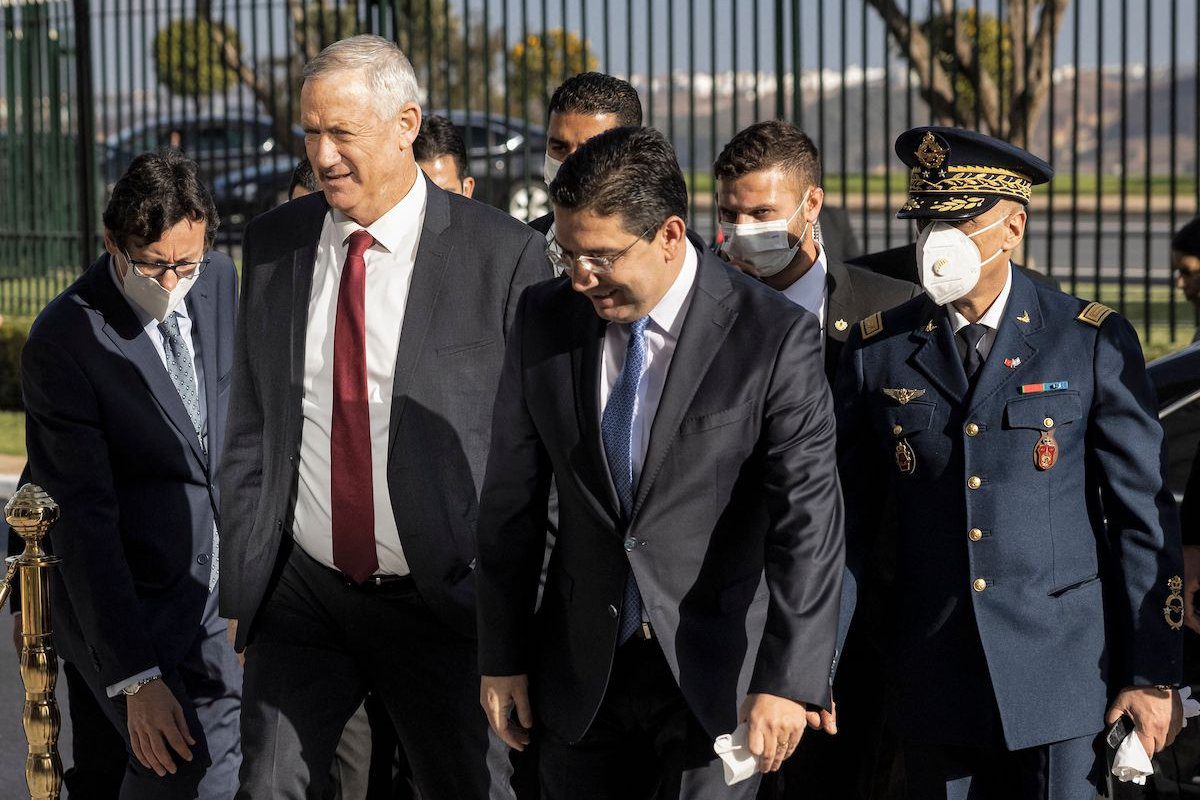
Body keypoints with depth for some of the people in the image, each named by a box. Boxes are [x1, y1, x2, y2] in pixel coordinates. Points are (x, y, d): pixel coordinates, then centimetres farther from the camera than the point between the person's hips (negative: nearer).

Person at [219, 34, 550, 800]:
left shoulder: (504, 256, -10)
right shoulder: (274, 242, 4)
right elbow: (251, 422, 11)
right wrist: (244, 577, 7)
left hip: (443, 600, -3)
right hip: (302, 593, 3)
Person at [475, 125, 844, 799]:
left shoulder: (776, 338, -12)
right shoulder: (545, 318, 1)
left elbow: (808, 522, -14)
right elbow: (512, 498, 7)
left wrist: (789, 680, -20)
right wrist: (502, 656, 8)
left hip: (713, 669, -4)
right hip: (582, 676, 4)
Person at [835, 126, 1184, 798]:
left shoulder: (1096, 342, -2)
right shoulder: (879, 351, 5)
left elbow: (1146, 515, -1)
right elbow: (848, 523, 9)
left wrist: (1154, 674, -4)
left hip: (1064, 682, -2)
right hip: (935, 686, 2)